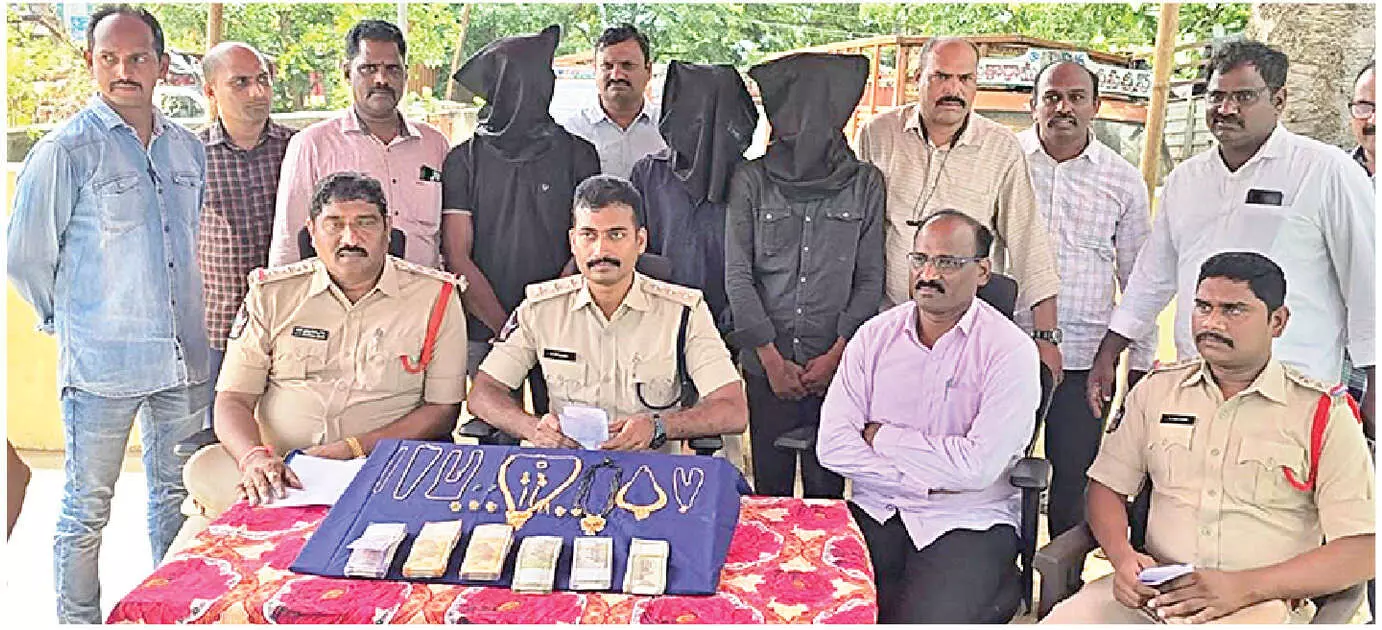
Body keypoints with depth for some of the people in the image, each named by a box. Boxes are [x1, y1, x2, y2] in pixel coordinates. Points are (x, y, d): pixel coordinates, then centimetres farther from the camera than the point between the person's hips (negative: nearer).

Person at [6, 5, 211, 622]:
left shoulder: (188, 148, 9)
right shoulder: (65, 150, -7)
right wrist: (71, 321, 5)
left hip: (185, 357, 5)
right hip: (100, 362, -5)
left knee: (176, 493, 16)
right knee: (87, 508, 6)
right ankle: (77, 621, 20)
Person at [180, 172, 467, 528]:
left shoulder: (435, 297, 2)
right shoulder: (272, 295, 9)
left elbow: (443, 410, -1)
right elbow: (233, 399, 5)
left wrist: (352, 449, -14)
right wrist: (255, 457, -19)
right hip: (279, 463, 1)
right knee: (204, 469, -28)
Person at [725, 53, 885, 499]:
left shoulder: (865, 183, 5)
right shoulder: (751, 181, 3)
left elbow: (870, 279, 4)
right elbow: (737, 275, -1)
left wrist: (837, 353, -6)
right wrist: (771, 358, -6)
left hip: (837, 366, 0)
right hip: (765, 365, 0)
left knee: (827, 488, 5)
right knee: (770, 487, 6)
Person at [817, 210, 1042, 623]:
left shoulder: (1011, 351, -4)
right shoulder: (875, 335, 7)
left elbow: (977, 466, -15)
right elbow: (832, 444, -1)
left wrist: (880, 435, -5)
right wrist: (920, 481, -10)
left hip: (967, 523, -2)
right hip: (874, 511, 3)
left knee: (932, 619, -27)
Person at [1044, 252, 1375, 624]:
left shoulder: (1324, 414, 2)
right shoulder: (1156, 390, 13)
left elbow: (1361, 552, -3)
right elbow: (1107, 486, 15)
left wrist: (1243, 587, -15)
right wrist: (1123, 557, -6)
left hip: (1261, 603, -2)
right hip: (1153, 589, 3)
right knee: (1057, 622, -24)